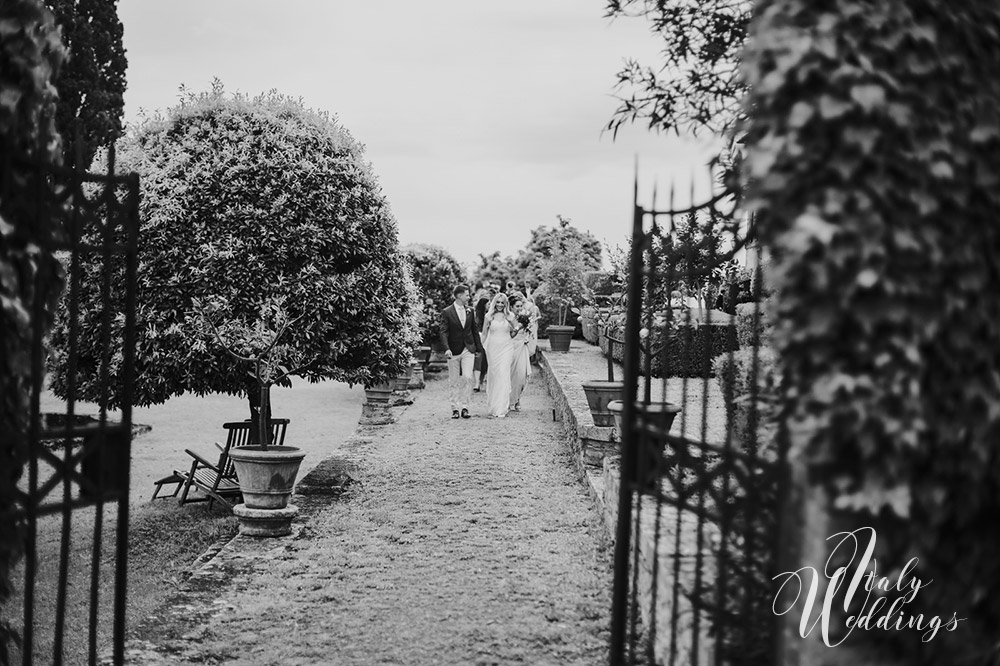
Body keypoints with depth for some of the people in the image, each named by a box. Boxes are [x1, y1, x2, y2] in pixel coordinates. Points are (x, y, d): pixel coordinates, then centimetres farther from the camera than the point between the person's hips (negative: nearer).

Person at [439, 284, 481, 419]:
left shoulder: (470, 311, 8)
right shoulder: (447, 312, -5)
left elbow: (475, 330, 15)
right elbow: (443, 332, -11)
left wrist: (478, 346, 12)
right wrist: (447, 349, -23)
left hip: (468, 349, 2)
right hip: (453, 351, -2)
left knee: (467, 377, -11)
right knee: (455, 382, 4)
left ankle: (465, 407, -5)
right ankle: (455, 409, 11)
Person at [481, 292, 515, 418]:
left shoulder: (510, 317, 5)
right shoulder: (489, 316, 4)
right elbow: (484, 334, 11)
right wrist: (483, 347, 6)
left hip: (506, 348, -1)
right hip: (492, 349, 1)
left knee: (503, 376, -10)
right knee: (493, 376, 4)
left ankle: (501, 408, -10)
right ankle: (492, 405, 18)